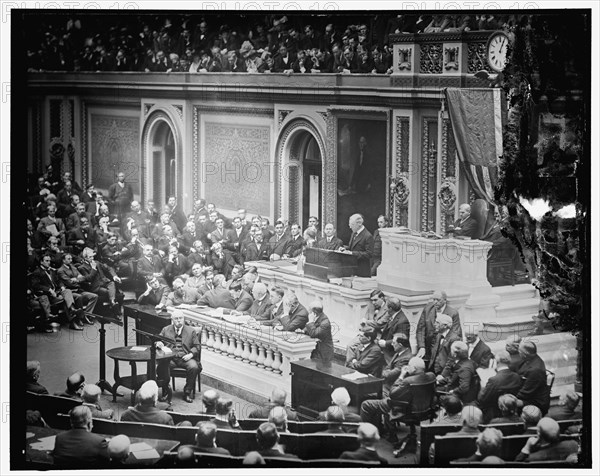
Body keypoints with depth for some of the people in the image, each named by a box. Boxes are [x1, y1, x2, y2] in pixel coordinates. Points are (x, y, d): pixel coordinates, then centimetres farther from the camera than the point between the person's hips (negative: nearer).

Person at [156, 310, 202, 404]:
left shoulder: (191, 331, 15)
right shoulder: (165, 330, 18)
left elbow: (197, 346, 11)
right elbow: (157, 342, 13)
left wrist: (191, 354, -9)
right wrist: (158, 344, -12)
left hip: (185, 358, 0)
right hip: (170, 358, 0)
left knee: (194, 367, -31)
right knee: (161, 366, -32)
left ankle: (187, 392, -14)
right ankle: (166, 390, -13)